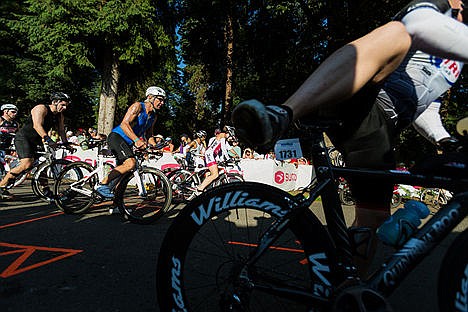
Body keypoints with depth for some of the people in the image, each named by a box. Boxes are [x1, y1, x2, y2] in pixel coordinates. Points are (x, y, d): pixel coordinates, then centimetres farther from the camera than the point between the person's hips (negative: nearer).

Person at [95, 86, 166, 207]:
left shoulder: (153, 116, 11)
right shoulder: (137, 106, -13)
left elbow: (149, 134, 22)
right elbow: (124, 124, -24)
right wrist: (136, 140, -36)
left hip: (127, 143, 9)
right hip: (116, 136, -9)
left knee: (123, 172, 7)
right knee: (131, 163, -29)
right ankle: (102, 185, -19)